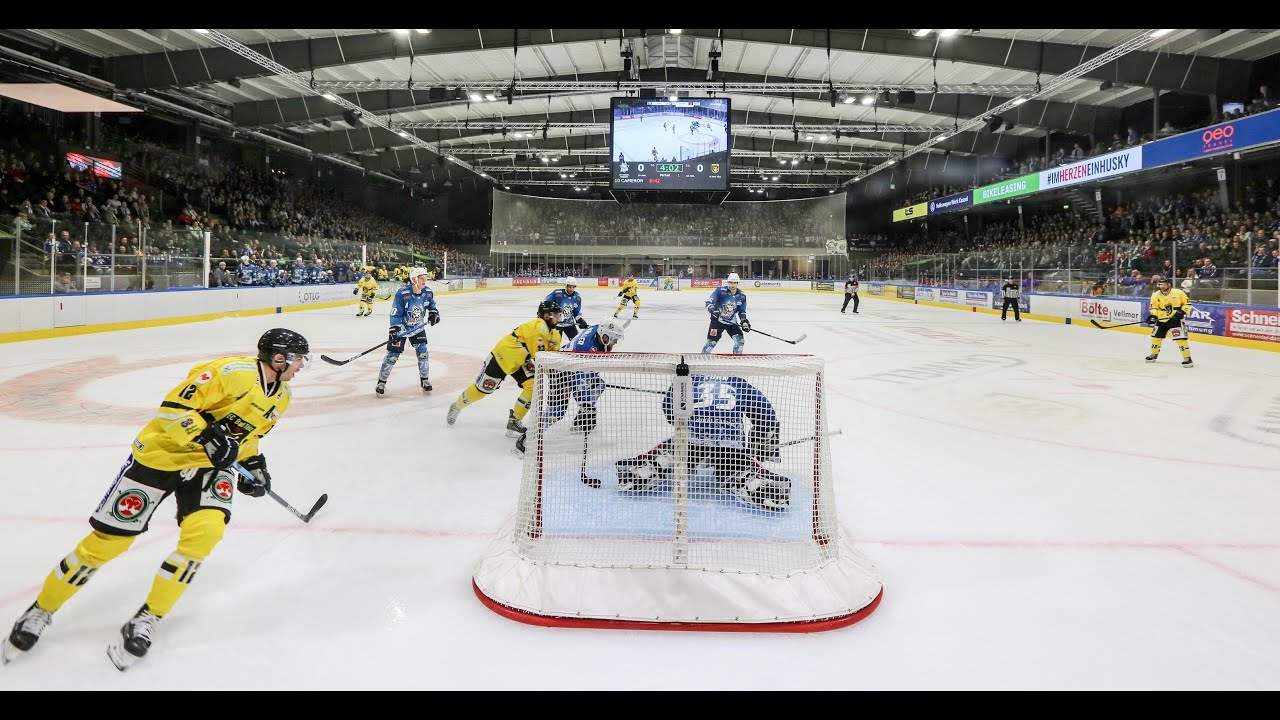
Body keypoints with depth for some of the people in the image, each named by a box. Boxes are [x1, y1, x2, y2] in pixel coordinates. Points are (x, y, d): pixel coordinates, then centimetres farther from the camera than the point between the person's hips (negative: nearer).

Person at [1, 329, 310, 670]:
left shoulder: (281, 397, 3)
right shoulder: (233, 372, -24)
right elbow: (173, 407, -23)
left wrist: (253, 465, 6)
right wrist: (207, 437, -34)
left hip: (209, 463, 6)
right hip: (161, 453, -5)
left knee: (205, 531, -20)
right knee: (107, 541, 1)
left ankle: (148, 619, -2)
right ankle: (40, 610, 27)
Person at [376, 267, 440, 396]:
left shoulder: (428, 292, -11)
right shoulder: (402, 293, -26)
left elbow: (431, 305, 10)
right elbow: (395, 314, -21)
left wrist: (434, 313, -10)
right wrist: (394, 330, -27)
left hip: (417, 327, 4)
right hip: (401, 327, -4)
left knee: (422, 351, -4)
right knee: (393, 354, -5)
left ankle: (425, 379, 14)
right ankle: (381, 382, 8)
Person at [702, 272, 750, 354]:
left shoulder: (742, 296, -2)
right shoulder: (720, 291, -16)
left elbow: (742, 311, 9)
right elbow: (708, 302, -17)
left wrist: (744, 321, -5)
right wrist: (713, 310, -36)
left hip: (731, 322, 4)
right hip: (718, 320, -4)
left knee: (740, 340, -5)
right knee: (711, 341, -12)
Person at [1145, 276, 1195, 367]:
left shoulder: (1178, 293, -12)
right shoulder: (1155, 295, -2)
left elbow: (1187, 304, -4)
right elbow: (1154, 307, 5)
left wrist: (1181, 312, -18)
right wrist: (1153, 316, -11)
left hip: (1176, 319, -4)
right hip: (1162, 320, 4)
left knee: (1180, 338, -13)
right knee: (1156, 336, 10)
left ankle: (1187, 358, -9)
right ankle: (1154, 355, 30)